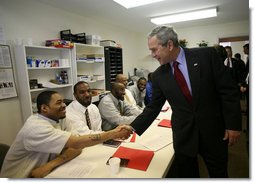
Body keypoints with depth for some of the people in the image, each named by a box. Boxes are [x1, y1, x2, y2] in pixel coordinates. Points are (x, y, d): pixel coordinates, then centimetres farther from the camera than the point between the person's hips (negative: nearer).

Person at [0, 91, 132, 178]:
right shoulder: (36, 128, -27)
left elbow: (76, 148, -12)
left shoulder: (61, 119, -5)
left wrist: (51, 165, -26)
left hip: (43, 173, 6)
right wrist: (112, 134, -30)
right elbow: (77, 143, -32)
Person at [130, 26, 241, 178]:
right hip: (183, 136, 2)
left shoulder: (207, 55, -9)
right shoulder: (159, 75, -2)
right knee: (186, 175, 15)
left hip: (214, 131, -1)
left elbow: (229, 90, -7)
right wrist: (133, 128, -7)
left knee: (219, 174, 18)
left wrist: (233, 124, -9)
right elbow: (153, 107, 1)